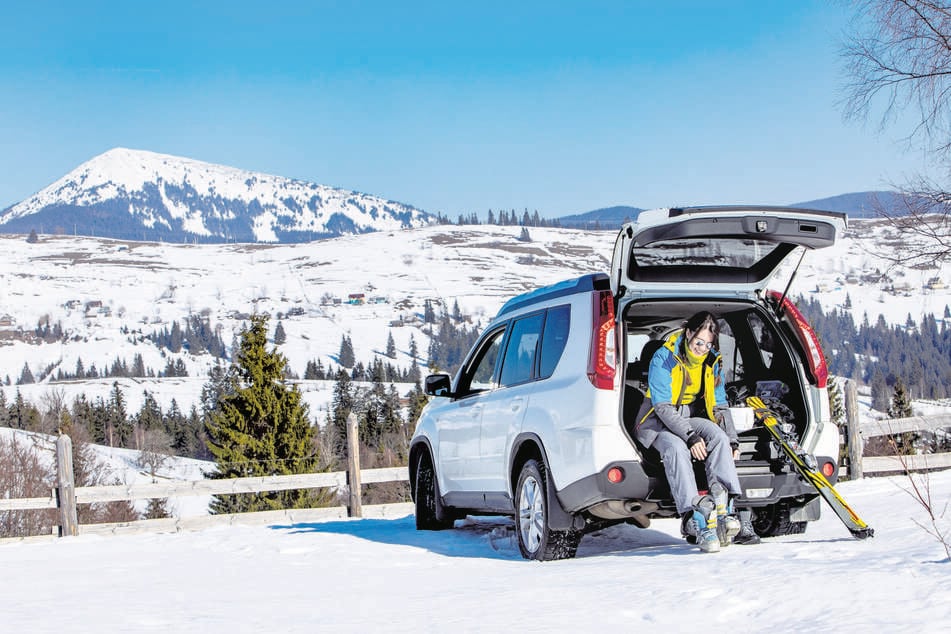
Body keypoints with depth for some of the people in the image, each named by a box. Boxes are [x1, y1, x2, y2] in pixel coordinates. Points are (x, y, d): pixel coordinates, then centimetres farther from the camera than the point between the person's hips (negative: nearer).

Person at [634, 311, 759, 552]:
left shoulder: (711, 363, 3)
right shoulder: (663, 358, -16)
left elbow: (719, 406, 8)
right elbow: (663, 407, -22)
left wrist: (732, 440, -7)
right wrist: (690, 437, -32)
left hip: (691, 418, 5)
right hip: (657, 422, -5)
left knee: (719, 436, -26)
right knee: (676, 447, -37)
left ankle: (724, 510, -37)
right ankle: (695, 519, -50)